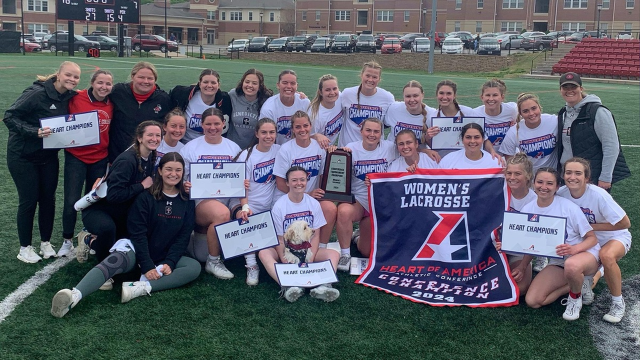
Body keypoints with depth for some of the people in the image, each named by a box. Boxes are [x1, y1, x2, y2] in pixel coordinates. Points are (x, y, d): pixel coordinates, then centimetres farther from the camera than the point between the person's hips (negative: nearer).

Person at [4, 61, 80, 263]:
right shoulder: (37, 94, -21)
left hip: (49, 156, 6)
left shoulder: (71, 97, -2)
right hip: (23, 156, -6)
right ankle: (25, 248, 15)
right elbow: (9, 117, -22)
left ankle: (46, 243, 24)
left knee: (48, 198, 9)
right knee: (28, 200, 0)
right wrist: (34, 132, -33)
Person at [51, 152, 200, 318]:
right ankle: (74, 296, -59)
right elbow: (138, 233, -10)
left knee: (194, 267, -25)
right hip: (136, 250, -3)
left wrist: (169, 263, -15)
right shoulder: (146, 197, -5)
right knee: (114, 262, -36)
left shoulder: (187, 201, 4)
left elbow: (183, 236, 1)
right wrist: (147, 266, -21)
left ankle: (141, 287, -39)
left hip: (166, 258, 3)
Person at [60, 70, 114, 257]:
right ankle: (67, 241, 13)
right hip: (76, 157, -3)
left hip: (100, 159, 3)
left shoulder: (111, 105, -1)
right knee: (71, 201, -7)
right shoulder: (77, 99, -11)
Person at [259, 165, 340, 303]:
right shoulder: (279, 206, -8)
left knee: (333, 254, -23)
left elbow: (316, 236, -2)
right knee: (264, 253, -31)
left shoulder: (314, 203, -2)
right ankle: (288, 286, -51)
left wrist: (309, 260, -16)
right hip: (285, 251, -2)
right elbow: (279, 240, -9)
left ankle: (323, 286, -47)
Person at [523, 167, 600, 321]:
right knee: (532, 301, -11)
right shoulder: (527, 210, -8)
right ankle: (577, 283, 10)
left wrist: (574, 249, -35)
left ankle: (575, 297, -6)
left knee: (572, 265, -42)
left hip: (585, 253, -5)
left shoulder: (568, 207, -19)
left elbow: (592, 238, -14)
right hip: (558, 262, 5)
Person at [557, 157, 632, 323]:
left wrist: (592, 226, -22)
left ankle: (618, 302, -14)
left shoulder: (598, 195, -28)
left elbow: (625, 223, -22)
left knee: (606, 256, -36)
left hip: (615, 236, -4)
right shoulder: (561, 193, -17)